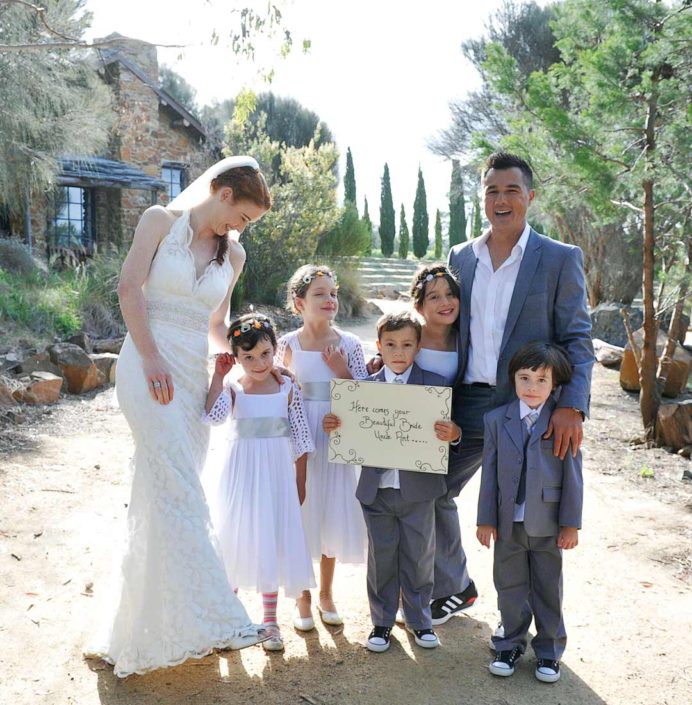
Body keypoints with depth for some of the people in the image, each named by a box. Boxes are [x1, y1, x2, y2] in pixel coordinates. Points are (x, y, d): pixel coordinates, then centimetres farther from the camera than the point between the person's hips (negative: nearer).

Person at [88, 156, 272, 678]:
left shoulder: (233, 255, 15)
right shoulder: (162, 220, 2)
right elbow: (129, 287, -5)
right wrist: (151, 357, -14)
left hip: (194, 375, 5)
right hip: (150, 367, -5)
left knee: (162, 499, 7)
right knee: (180, 494, -14)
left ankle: (147, 626, 18)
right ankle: (212, 618, -13)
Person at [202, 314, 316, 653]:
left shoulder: (288, 389, -4)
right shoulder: (232, 389, -6)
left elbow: (300, 440, 0)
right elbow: (213, 416, -28)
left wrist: (300, 483, 1)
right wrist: (218, 374, -21)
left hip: (276, 476, 0)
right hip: (241, 475, 0)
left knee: (271, 545, 8)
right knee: (235, 543, 9)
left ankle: (270, 621, 23)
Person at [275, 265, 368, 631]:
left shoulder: (349, 344, -1)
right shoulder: (287, 345, -4)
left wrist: (343, 371, -15)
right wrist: (285, 369, -15)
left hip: (337, 438, 1)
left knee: (333, 513, 11)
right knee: (301, 515, 7)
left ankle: (326, 593, 31)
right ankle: (303, 598, 25)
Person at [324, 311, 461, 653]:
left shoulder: (435, 384, -3)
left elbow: (446, 430, -6)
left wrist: (453, 433, -28)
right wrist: (334, 427, -15)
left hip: (418, 487, -1)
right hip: (377, 488, 1)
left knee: (419, 556, 11)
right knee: (381, 557, 11)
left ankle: (419, 619, 29)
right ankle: (382, 621, 27)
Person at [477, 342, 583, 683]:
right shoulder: (497, 419, -2)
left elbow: (573, 475, -5)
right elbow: (489, 472, 0)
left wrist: (571, 523, -6)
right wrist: (486, 520, 0)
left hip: (547, 524, -2)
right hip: (508, 523, 2)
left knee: (548, 588, 12)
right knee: (510, 586, 14)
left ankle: (549, 650, 29)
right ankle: (510, 645, 32)